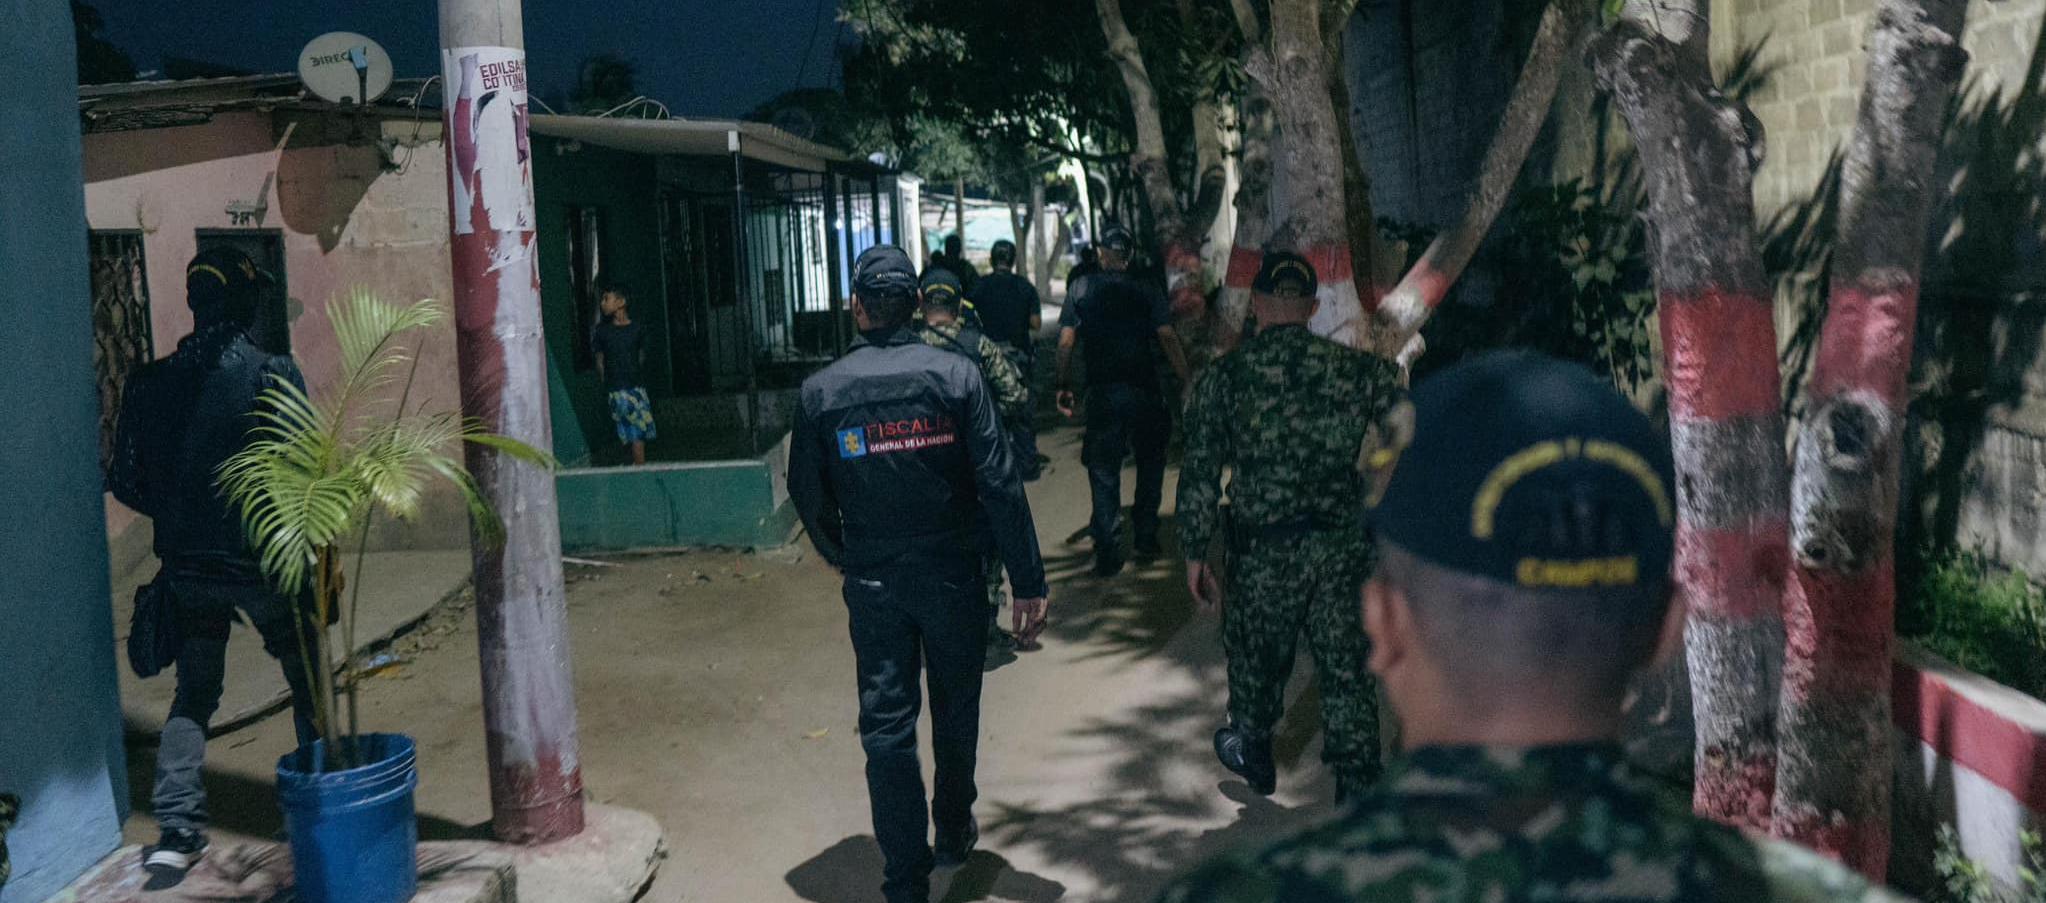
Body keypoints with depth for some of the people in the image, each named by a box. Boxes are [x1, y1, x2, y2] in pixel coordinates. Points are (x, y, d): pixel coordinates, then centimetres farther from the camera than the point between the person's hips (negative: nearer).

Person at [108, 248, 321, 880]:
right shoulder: (273, 375, -12)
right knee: (309, 687, 13)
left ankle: (177, 830, 10)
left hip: (186, 563, 4)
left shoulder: (149, 383, 1)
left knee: (194, 692, 16)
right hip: (264, 561, -4)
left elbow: (126, 482, 3)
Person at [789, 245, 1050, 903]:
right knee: (955, 708, 20)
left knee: (886, 725, 6)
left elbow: (807, 493, 3)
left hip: (872, 582, 0)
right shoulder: (955, 374, -10)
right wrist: (1028, 582, -8)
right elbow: (999, 483, -12)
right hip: (952, 573, 0)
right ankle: (954, 831, 39)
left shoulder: (821, 390, -6)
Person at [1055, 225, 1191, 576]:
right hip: (1145, 391, 0)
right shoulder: (1148, 291, 1)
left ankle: (1108, 553, 2)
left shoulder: (1081, 290, 2)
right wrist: (1186, 382, -3)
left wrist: (1064, 386, 3)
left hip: (1102, 394, 0)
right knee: (1150, 462, 20)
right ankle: (1146, 537, 22)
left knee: (1104, 472, 6)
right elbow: (1168, 338, -6)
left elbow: (1065, 342, -3)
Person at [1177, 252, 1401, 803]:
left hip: (1264, 550, -1)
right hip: (1345, 546, 1)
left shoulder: (1226, 376, -5)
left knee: (1255, 659, 20)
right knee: (1345, 669, 10)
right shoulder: (1360, 369, -1)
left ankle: (1252, 754, 44)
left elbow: (1199, 474, -5)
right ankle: (1359, 794, 13)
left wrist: (1196, 555, 2)